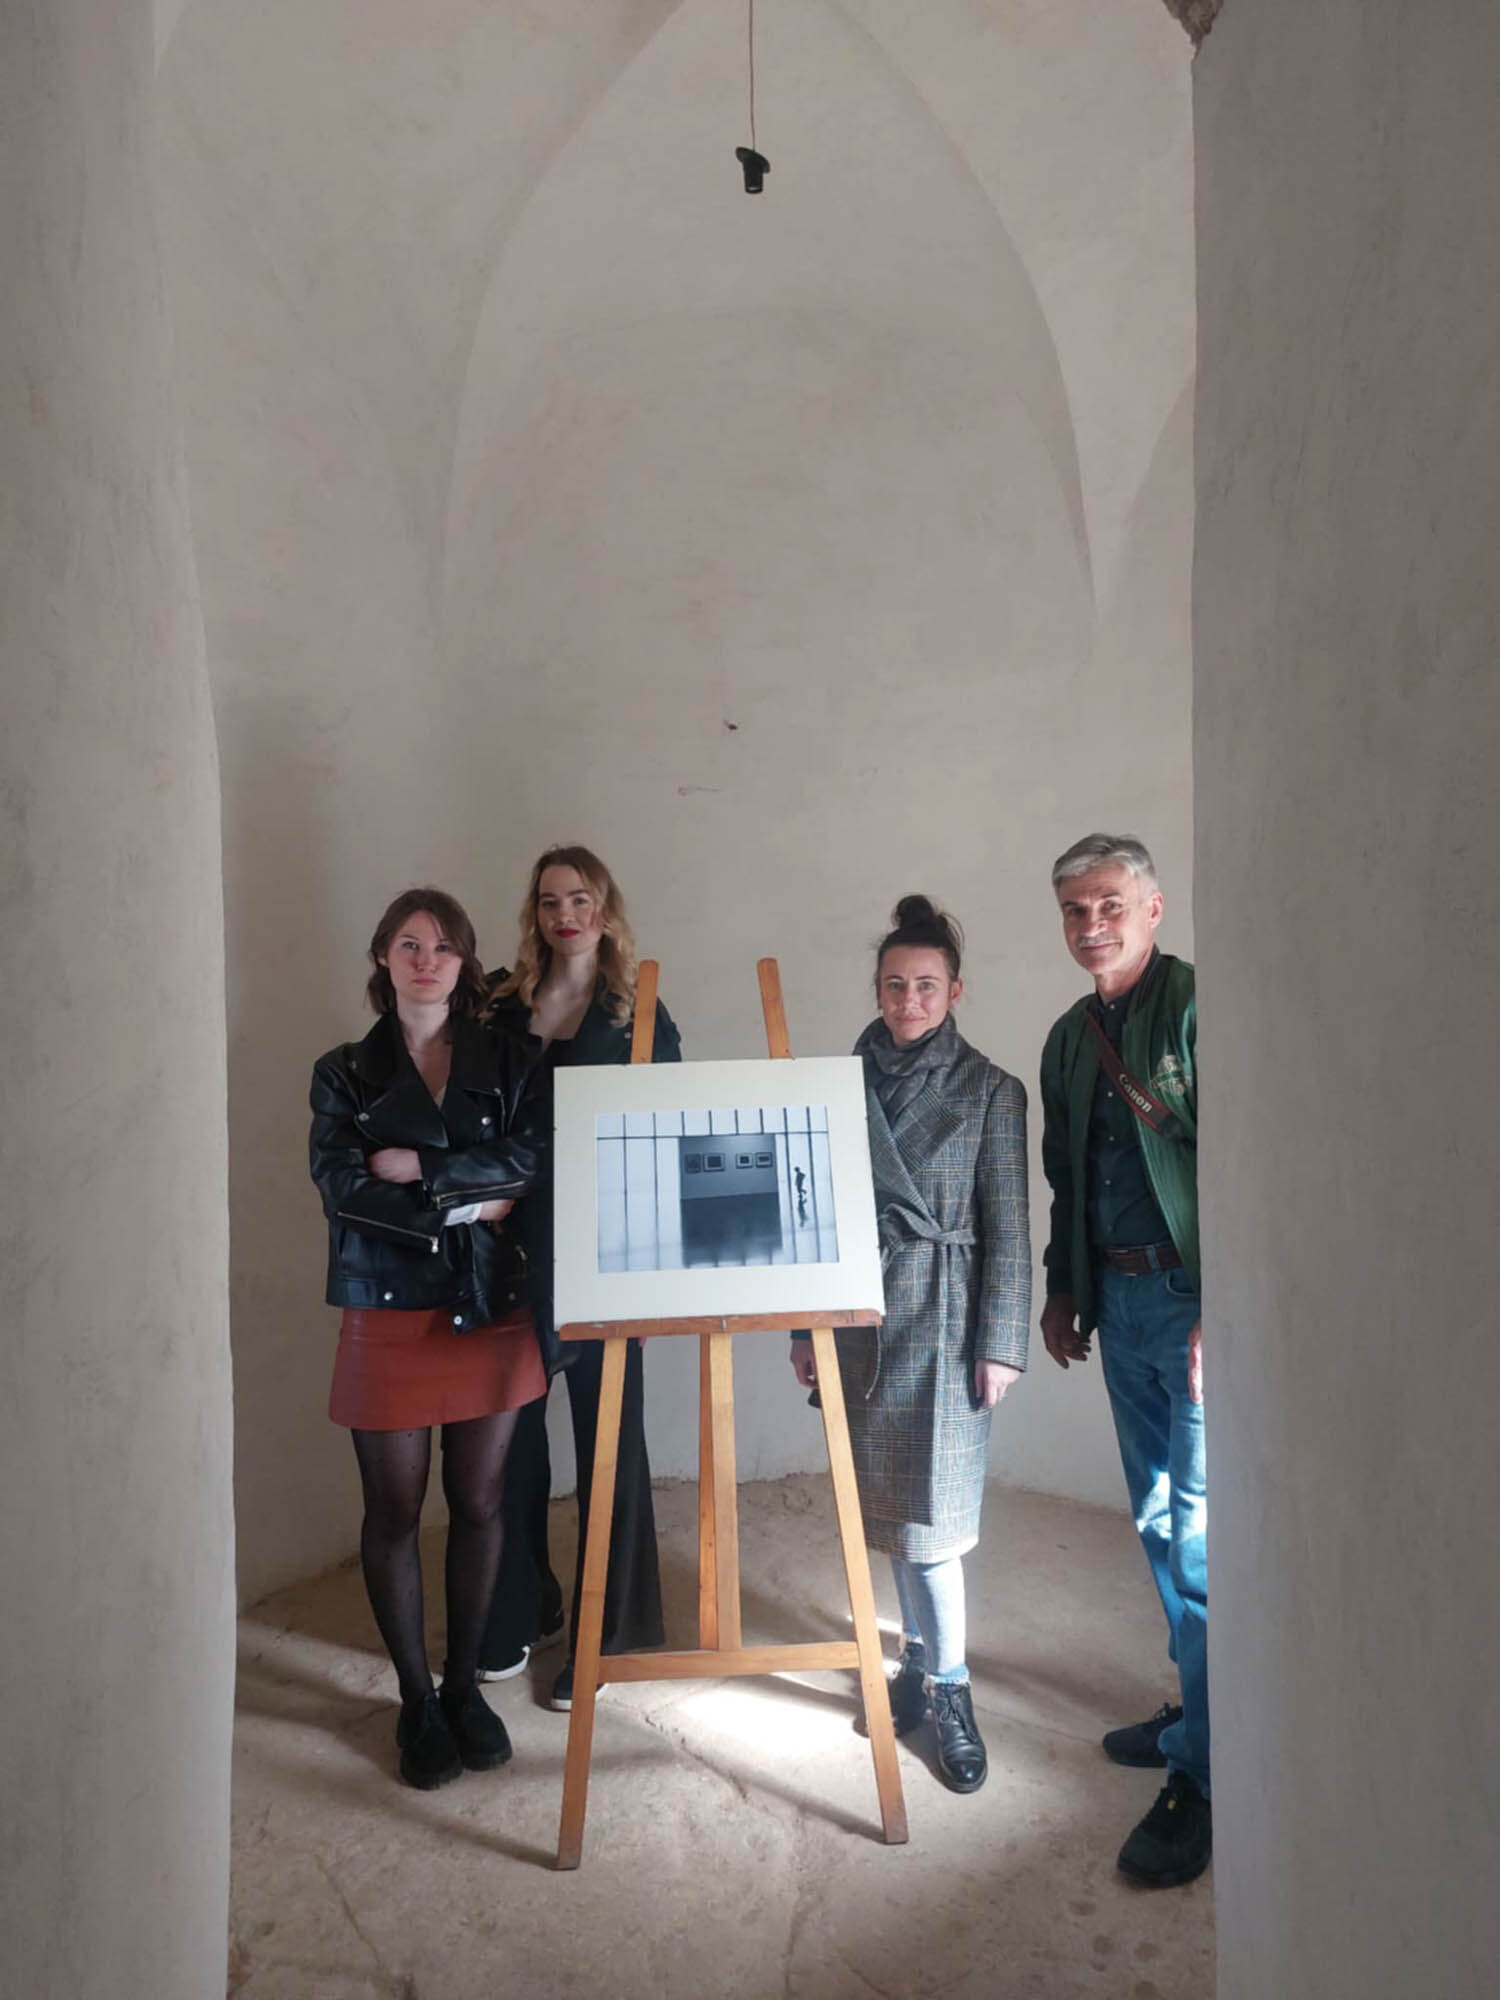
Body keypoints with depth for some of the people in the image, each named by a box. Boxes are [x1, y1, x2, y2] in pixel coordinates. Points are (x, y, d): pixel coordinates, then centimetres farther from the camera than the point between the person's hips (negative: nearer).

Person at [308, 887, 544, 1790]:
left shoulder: (505, 1062, 4)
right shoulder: (345, 1072, 2)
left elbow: (530, 1159, -11)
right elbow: (343, 1188, -11)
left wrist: (420, 1166, -16)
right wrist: (468, 1203, -12)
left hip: (491, 1307, 1)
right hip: (389, 1311, -1)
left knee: (478, 1504, 11)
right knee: (395, 1512, 9)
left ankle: (464, 1684, 32)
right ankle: (416, 1699, 29)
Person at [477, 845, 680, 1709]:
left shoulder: (639, 1015, 1)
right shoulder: (498, 1003, 6)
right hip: (510, 1243, 2)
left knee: (607, 1432, 7)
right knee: (511, 1429, 11)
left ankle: (600, 1630, 25)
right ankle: (520, 1611, 33)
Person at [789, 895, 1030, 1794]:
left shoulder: (990, 1089, -2)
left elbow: (1006, 1225, -2)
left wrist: (1001, 1342, -7)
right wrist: (806, 1326, 8)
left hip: (945, 1318, -3)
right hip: (863, 1315, 3)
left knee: (932, 1510, -1)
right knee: (888, 1504, 12)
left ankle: (949, 1688, 17)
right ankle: (925, 1660, 30)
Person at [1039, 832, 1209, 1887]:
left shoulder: (1199, 1007, -11)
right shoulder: (1070, 1037, 12)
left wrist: (1221, 1312, -20)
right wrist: (1062, 1292, 17)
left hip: (1198, 1299, -7)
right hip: (1121, 1299, 8)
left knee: (1204, 1538, -4)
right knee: (1160, 1521, 18)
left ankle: (1203, 1776, 10)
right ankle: (1196, 1708, 35)